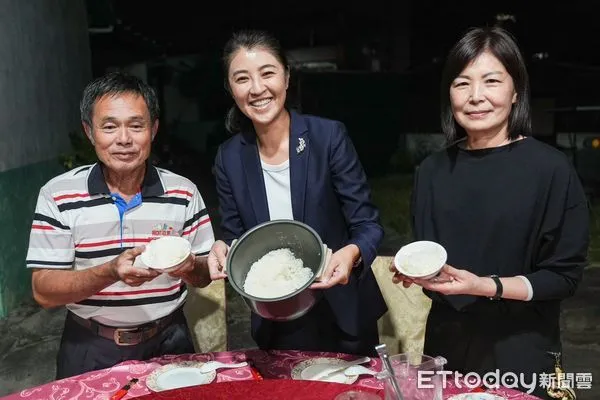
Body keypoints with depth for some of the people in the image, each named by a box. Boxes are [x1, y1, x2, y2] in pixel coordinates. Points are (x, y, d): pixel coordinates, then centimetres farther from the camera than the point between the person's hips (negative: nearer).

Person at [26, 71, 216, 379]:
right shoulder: (57, 196, -10)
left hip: (167, 341, 1)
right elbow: (43, 291, -11)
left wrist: (188, 268, -24)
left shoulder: (184, 193, -7)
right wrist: (111, 271, -28)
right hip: (89, 349, -1)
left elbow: (204, 276, 0)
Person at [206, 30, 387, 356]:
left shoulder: (329, 136, -15)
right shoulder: (230, 157, -6)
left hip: (341, 315, -2)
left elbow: (368, 224, -12)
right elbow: (234, 237, 2)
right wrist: (222, 252, -20)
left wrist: (351, 253, -33)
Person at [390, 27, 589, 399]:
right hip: (446, 343, 4)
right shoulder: (433, 169, 1)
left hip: (518, 351, -4)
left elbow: (564, 276, -11)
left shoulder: (550, 168, -13)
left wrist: (485, 286, -23)